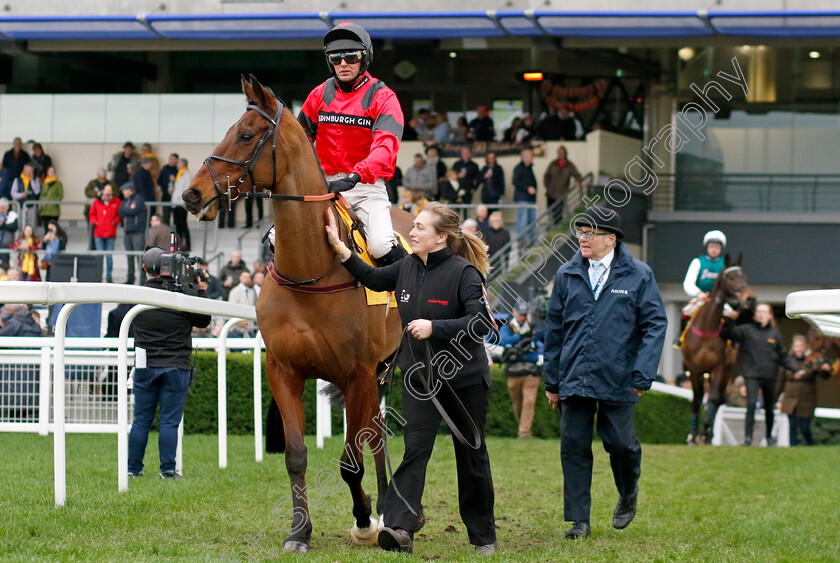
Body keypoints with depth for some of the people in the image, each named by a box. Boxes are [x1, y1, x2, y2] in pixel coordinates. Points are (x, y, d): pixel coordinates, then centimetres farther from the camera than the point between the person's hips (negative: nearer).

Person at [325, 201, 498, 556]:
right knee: (415, 449, -11)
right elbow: (373, 279, 21)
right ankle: (399, 528, -24)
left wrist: (434, 327, -27)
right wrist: (340, 249, 13)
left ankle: (483, 536, 20)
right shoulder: (408, 268, 4)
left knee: (471, 456, 7)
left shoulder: (464, 273, -15)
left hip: (466, 379, -4)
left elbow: (481, 322, -22)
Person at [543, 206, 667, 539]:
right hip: (574, 379, 3)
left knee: (620, 443, 1)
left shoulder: (638, 275, -1)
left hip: (617, 380, -3)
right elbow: (554, 329, 12)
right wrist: (552, 381, 11)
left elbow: (655, 324, -3)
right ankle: (579, 521, 7)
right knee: (574, 448, 0)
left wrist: (642, 375, -11)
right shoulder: (567, 275, 8)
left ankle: (629, 494, 32)